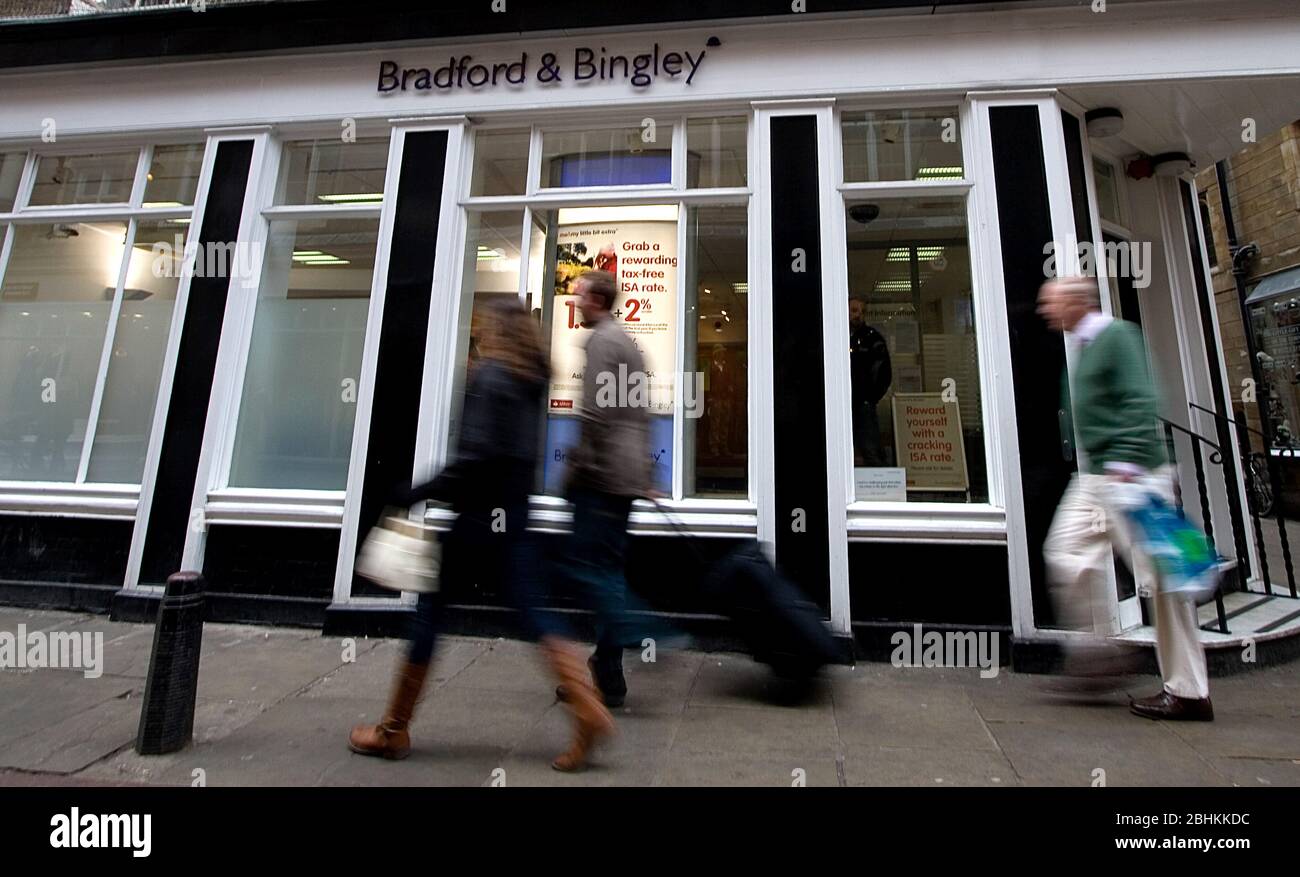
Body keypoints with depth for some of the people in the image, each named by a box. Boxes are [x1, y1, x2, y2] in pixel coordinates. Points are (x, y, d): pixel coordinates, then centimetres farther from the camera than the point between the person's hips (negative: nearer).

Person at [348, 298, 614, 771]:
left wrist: (418, 494, -13)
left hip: (479, 512, -7)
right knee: (533, 612, 8)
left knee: (429, 609, 7)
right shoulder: (531, 381, 12)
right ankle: (588, 709, 1)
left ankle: (394, 730, 21)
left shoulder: (488, 376, -11)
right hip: (514, 515, 7)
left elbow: (475, 457, -19)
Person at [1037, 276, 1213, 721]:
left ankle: (1188, 693, 9)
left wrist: (1126, 464, -25)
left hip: (1132, 474, -9)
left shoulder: (1117, 334, -9)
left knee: (1159, 575, -2)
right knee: (1065, 551, 4)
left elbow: (1140, 402, -19)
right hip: (1094, 477, 9)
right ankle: (1098, 644, 17)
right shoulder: (1084, 346, 17)